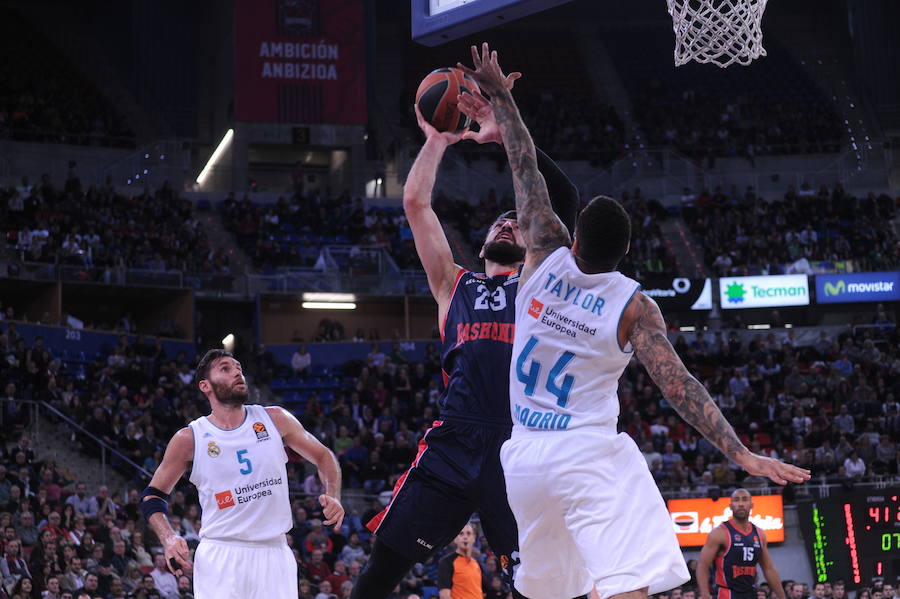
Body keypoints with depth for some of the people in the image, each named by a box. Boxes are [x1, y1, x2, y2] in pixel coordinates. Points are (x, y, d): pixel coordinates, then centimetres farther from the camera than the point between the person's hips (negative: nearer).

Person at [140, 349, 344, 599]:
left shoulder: (275, 419, 6)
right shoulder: (190, 438, 0)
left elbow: (323, 456, 17)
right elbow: (152, 495, 8)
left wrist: (333, 496, -3)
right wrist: (168, 538, -10)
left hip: (274, 556, 3)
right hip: (220, 558, -3)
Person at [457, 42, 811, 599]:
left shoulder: (547, 261, 1)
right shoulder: (634, 307, -8)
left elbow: (527, 171, 9)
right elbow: (678, 386, -15)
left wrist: (501, 97, 17)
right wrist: (741, 454, -16)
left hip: (524, 457, 6)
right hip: (590, 454, -6)